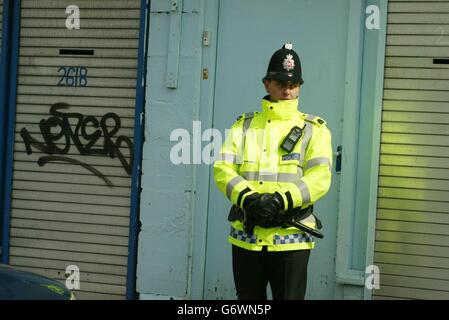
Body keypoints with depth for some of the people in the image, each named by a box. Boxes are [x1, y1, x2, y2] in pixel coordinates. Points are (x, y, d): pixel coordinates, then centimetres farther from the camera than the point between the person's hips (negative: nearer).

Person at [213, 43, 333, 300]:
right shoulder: (244, 125, 11)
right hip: (246, 236, 2)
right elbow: (223, 169, -1)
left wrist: (280, 200, -24)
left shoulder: (314, 129, 4)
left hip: (291, 237, -2)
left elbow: (320, 177, -10)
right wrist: (247, 199, -20)